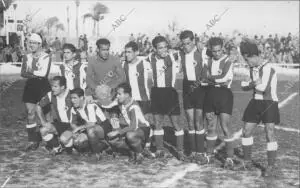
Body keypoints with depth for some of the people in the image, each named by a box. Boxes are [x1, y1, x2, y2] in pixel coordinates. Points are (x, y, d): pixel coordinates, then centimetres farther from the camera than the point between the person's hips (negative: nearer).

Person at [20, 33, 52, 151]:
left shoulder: (46, 57, -4)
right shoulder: (27, 57, 10)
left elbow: (44, 73, -15)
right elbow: (23, 73, 0)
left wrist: (30, 72, -8)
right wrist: (37, 74, -13)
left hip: (43, 86, -4)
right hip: (30, 87, 4)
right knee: (30, 114, -1)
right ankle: (32, 141, 5)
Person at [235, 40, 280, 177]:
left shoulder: (268, 68, -16)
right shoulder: (253, 69, 10)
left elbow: (264, 88, -24)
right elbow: (244, 86, 11)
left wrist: (251, 85, -6)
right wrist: (254, 84, -10)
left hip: (269, 103, -8)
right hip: (256, 102, 8)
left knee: (270, 133, -10)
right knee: (246, 131, 7)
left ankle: (271, 166, 1)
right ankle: (247, 162, 20)